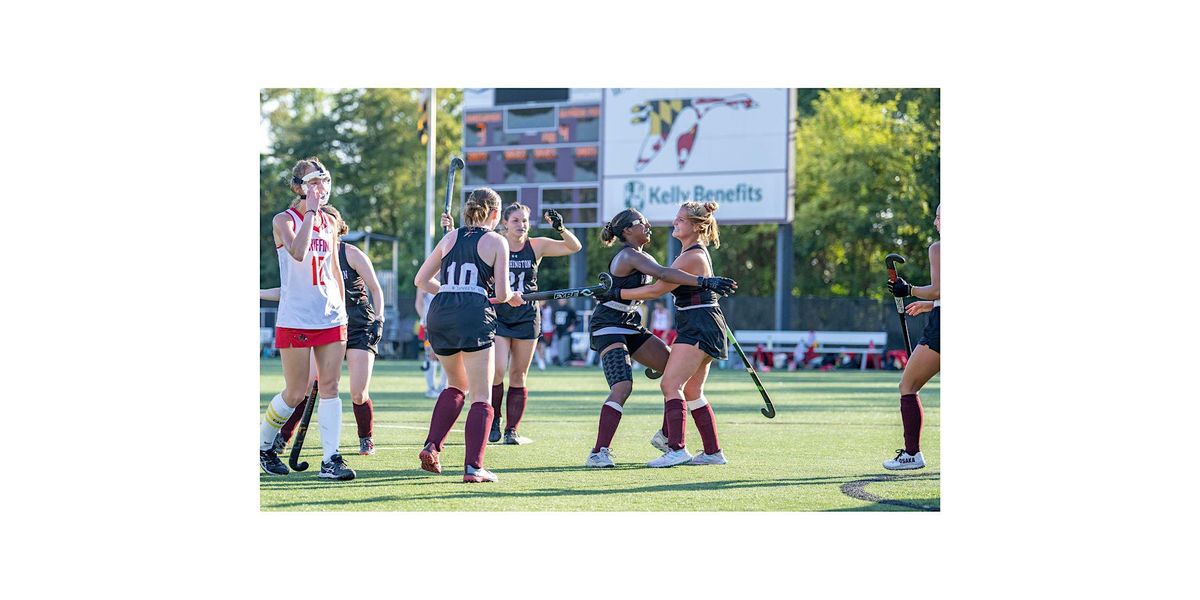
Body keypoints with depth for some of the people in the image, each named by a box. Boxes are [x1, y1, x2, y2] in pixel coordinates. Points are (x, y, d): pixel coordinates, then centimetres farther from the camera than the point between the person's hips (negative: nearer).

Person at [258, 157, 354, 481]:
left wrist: (342, 309, 18)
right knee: (295, 393, -1)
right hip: (295, 318, -5)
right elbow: (298, 252, -26)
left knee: (330, 387, -2)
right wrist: (310, 212, -21)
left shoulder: (330, 223, 12)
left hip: (331, 317, 5)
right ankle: (263, 445, 22)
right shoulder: (284, 220, -6)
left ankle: (331, 460, -4)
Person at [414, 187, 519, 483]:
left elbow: (420, 280, 15)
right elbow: (501, 293, -2)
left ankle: (431, 445, 10)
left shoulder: (451, 237, 15)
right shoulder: (496, 242, 3)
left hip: (439, 316, 5)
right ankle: (473, 467, -8)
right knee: (481, 398, 1)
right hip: (474, 316, -5)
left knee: (456, 386, 25)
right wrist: (512, 297, 19)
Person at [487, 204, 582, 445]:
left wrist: (560, 228, -18)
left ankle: (512, 430, 9)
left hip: (527, 317, 2)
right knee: (497, 371, -13)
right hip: (498, 315, -2)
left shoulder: (536, 246, 2)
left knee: (518, 377, 3)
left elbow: (574, 247, -1)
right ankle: (493, 422, 5)